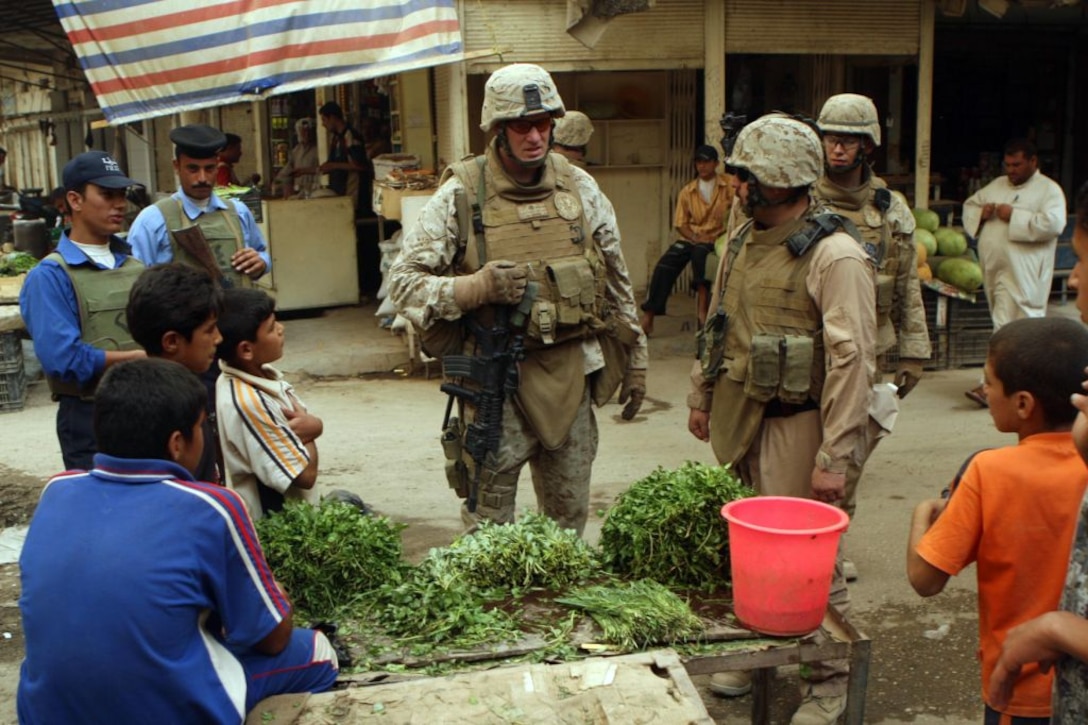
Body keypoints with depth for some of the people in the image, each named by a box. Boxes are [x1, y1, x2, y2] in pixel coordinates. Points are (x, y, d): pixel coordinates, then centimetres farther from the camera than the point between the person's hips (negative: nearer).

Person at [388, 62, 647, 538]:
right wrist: (474, 288, -23)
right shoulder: (461, 195, -6)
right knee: (488, 528, 4)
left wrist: (634, 361, 15)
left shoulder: (580, 188, 6)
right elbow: (403, 280, -7)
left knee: (570, 521, 16)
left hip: (570, 375, 4)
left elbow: (617, 282, 14)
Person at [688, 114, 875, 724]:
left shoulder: (835, 257, -16)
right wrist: (702, 395, 22)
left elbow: (851, 360, -19)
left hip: (795, 427, -7)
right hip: (737, 419, 7)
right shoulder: (742, 243, 10)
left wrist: (834, 457, -22)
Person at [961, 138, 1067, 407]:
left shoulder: (1049, 190, -4)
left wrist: (1014, 216, -17)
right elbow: (970, 204, 23)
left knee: (1006, 328, -11)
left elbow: (1053, 224, -19)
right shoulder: (997, 185, 17)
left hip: (1023, 272, -7)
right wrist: (980, 212, 0)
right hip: (994, 267, 7)